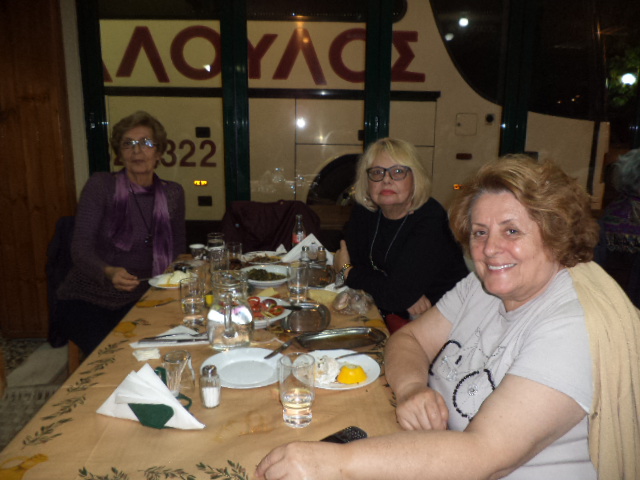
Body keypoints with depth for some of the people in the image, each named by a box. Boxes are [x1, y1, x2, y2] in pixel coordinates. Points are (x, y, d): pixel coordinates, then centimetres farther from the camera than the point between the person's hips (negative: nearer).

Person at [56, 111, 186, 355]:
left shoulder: (173, 193, 4)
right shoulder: (101, 185, -7)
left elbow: (178, 252, 13)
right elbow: (81, 248, -12)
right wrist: (109, 273, -31)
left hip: (140, 299, 3)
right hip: (88, 299, -3)